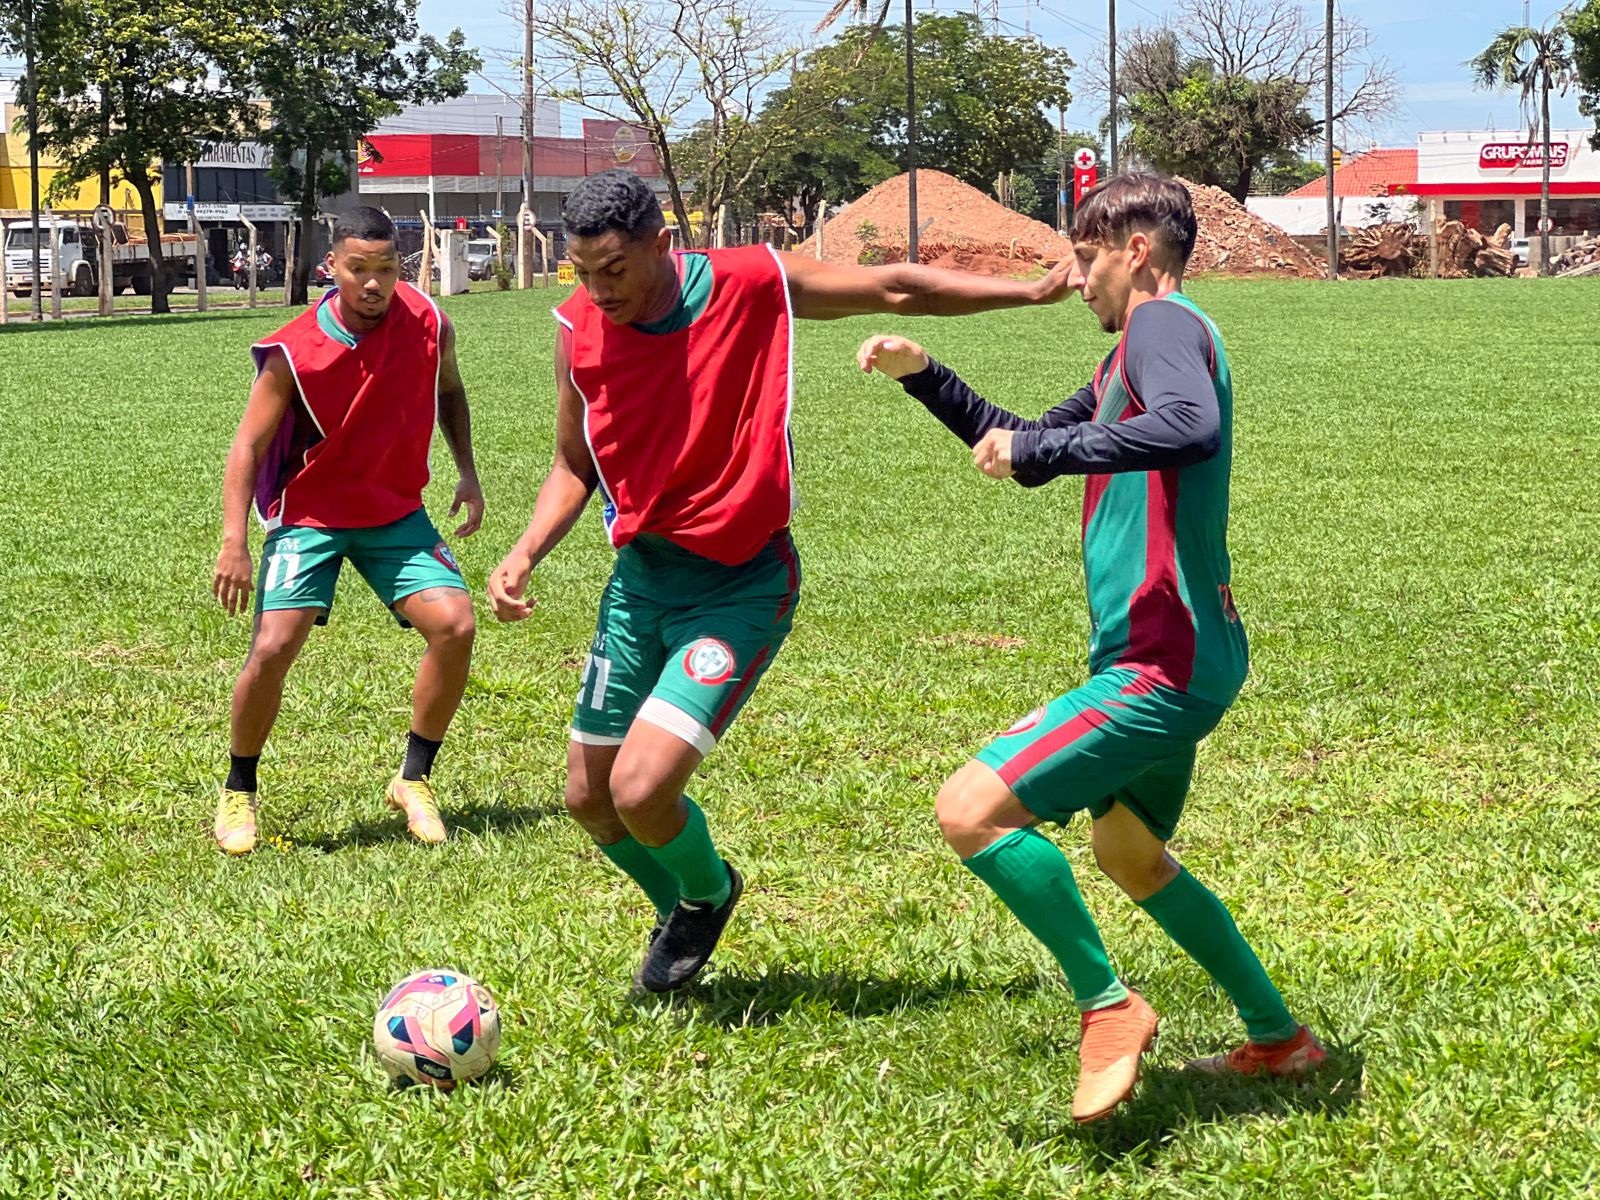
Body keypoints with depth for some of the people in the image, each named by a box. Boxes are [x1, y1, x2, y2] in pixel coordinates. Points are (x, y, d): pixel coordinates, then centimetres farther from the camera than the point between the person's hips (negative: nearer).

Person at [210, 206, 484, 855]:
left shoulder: (428, 325, -9)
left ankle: (414, 780, 3)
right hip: (309, 516, -3)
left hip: (397, 515, 3)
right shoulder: (294, 352, -17)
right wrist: (234, 542, -19)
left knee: (454, 624, -16)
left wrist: (467, 474, 7)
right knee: (272, 648, -17)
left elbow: (449, 391, 14)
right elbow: (249, 445, -11)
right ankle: (238, 793, 7)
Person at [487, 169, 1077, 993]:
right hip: (641, 576, 5)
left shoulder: (754, 286, -14)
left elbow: (896, 288, 0)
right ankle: (681, 910, 42)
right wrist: (525, 554, -7)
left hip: (742, 584, -5)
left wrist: (1036, 291, 3)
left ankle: (708, 892, 17)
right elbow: (575, 466, 10)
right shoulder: (580, 328, -4)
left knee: (642, 788, -18)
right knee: (589, 799, 11)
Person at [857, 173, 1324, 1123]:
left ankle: (1107, 1005, -5)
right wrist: (922, 375, 21)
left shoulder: (1164, 323, -13)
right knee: (1128, 852, 28)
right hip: (1179, 658, 11)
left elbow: (1191, 426, -36)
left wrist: (1037, 448, -27)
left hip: (1162, 663, -11)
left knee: (972, 809, -18)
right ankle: (1280, 1037, 36)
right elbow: (1026, 448, 31)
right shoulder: (1133, 354, 19)